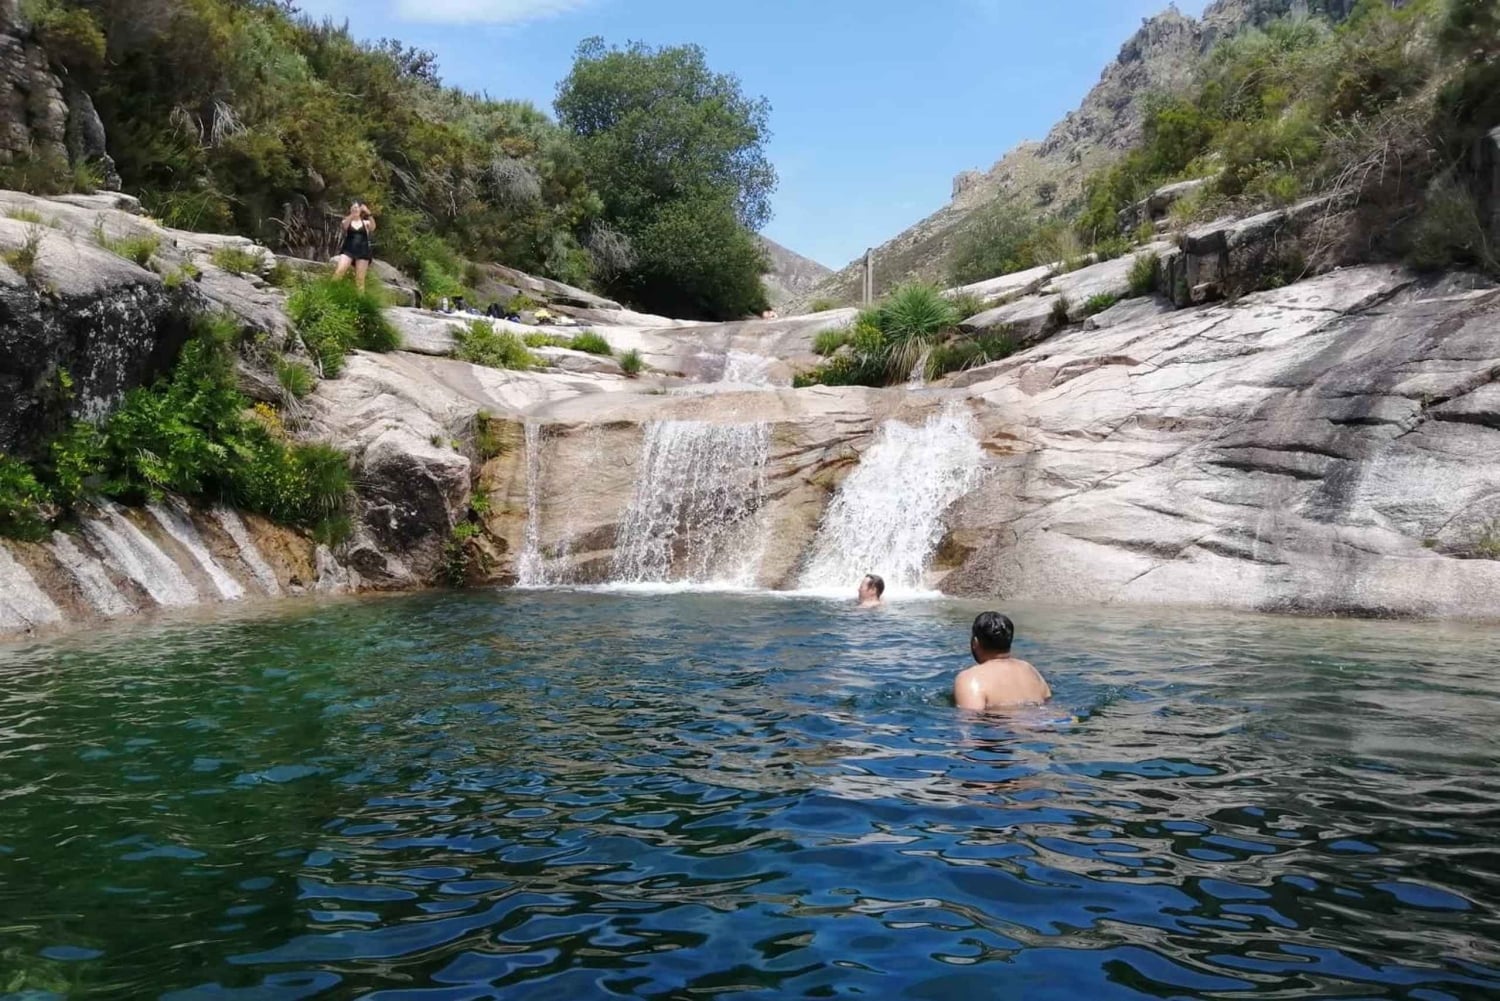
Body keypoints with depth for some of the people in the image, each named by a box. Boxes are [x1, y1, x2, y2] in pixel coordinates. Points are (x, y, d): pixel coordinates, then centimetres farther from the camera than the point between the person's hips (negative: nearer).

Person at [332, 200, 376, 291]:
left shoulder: (366, 223, 11)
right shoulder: (346, 221, 11)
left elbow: (373, 227, -12)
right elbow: (344, 226, -13)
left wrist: (369, 214, -27)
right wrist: (352, 215, -28)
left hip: (362, 252, 0)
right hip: (348, 250, 0)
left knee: (360, 278, -2)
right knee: (339, 271, -20)